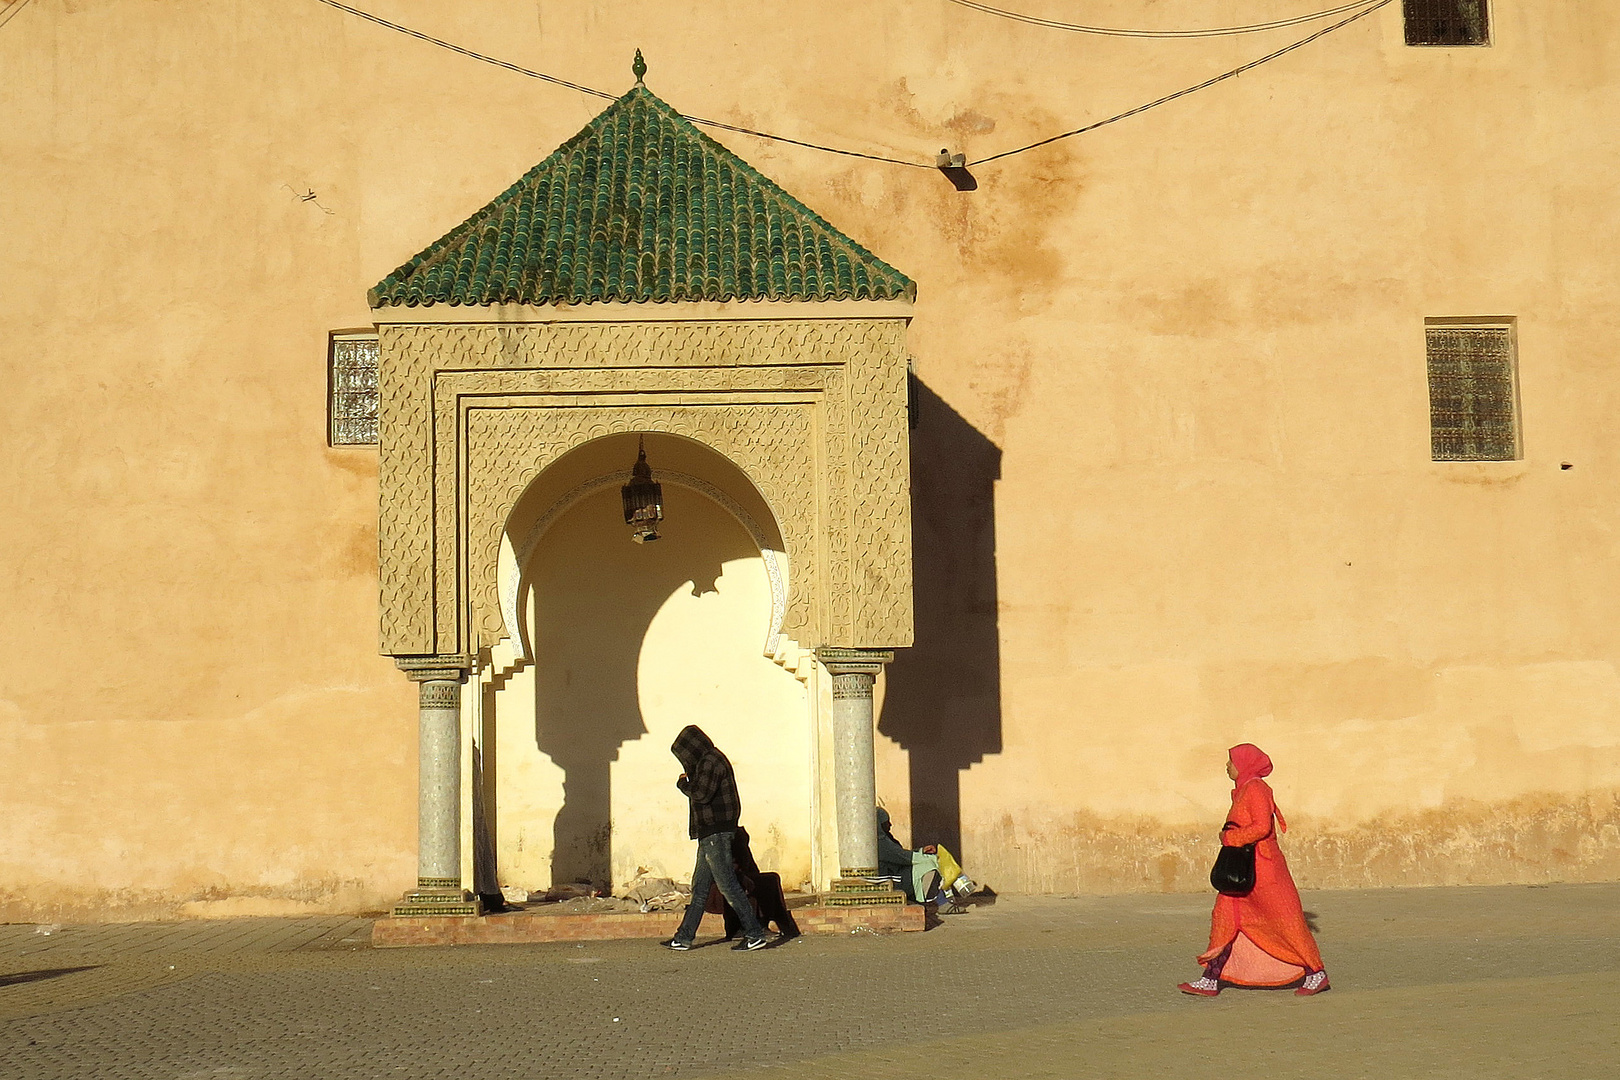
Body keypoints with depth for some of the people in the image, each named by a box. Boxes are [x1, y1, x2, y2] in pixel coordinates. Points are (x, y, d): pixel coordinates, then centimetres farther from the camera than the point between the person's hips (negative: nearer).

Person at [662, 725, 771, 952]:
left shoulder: (710, 761, -12)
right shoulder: (708, 761, 19)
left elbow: (701, 794, -20)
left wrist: (683, 784, -5)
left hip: (715, 833, -11)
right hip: (710, 833, 11)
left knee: (727, 884, -9)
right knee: (699, 887, 12)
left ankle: (755, 934, -6)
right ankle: (683, 938, 17)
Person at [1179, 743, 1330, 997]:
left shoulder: (1255, 789, -15)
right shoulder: (1243, 790, 14)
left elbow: (1262, 827, -24)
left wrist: (1230, 838, -17)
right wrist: (1228, 834, 8)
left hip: (1263, 869, -10)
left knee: (1285, 921, -2)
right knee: (1224, 918, 5)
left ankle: (1316, 974, 10)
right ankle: (1210, 981, 5)